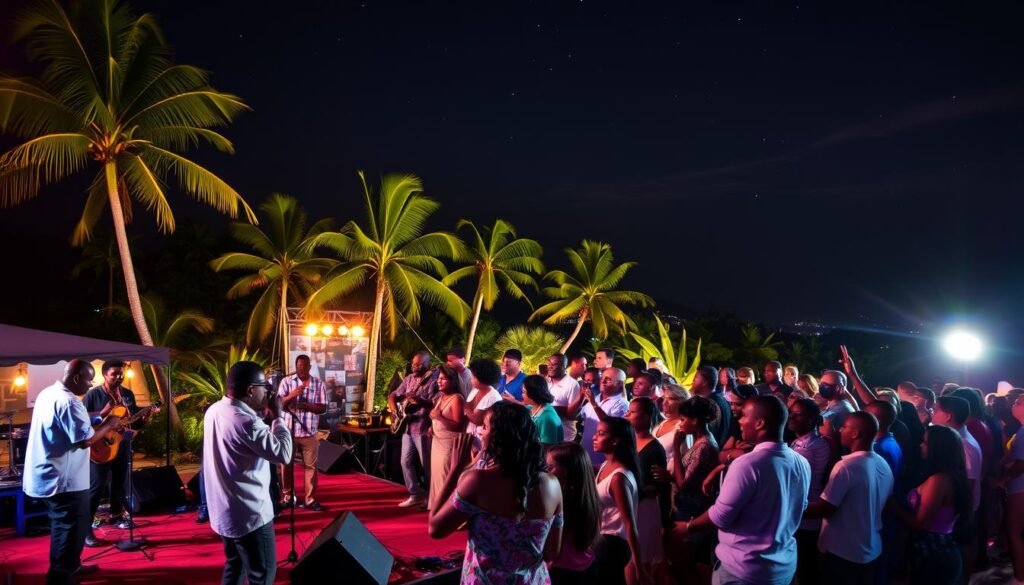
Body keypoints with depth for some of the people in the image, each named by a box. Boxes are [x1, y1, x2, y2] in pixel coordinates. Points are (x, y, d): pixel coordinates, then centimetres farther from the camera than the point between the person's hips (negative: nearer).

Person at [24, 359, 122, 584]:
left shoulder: (47, 393, 9)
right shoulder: (68, 401, -23)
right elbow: (86, 439, -27)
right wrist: (108, 425, -12)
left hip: (46, 475, 11)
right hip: (63, 479, -10)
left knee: (64, 525, 24)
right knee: (70, 529, 0)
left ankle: (69, 566, 37)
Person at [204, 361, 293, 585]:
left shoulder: (214, 410, 2)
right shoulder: (245, 422, -27)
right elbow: (283, 453, -24)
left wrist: (264, 414, 5)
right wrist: (277, 416, -15)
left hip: (223, 510, 9)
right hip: (249, 514, -9)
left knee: (234, 564, 24)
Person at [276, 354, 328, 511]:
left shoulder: (318, 383, 3)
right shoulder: (286, 381, 1)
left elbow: (323, 408, 0)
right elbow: (279, 404, -6)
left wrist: (308, 406, -18)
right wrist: (291, 395, -24)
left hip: (309, 431, 1)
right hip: (288, 430, 0)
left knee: (310, 465, 2)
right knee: (286, 464, 9)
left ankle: (310, 499, 9)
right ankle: (287, 496, 23)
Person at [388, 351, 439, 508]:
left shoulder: (434, 380, -12)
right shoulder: (409, 378, 12)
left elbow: (436, 404, -21)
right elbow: (394, 394, 17)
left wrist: (419, 400, -35)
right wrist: (392, 404, -4)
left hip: (423, 429, -8)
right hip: (408, 427, 8)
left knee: (426, 464, 0)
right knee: (406, 462, 8)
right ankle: (416, 495, 17)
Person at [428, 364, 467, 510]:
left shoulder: (457, 398, -14)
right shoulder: (441, 397, 13)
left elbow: (458, 426, -19)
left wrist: (439, 417, -23)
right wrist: (432, 426, 9)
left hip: (449, 443, -9)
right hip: (437, 441, 9)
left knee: (445, 476, -9)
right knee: (436, 475, 11)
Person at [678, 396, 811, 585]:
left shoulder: (748, 464, -25)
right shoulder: (802, 463, -3)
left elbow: (720, 516, -19)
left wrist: (687, 527, -1)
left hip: (746, 569, -7)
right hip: (786, 564, 7)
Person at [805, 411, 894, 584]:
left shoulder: (847, 466, -23)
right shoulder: (884, 465, 2)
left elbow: (825, 508, -20)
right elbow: (880, 506, 14)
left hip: (842, 552, -7)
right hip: (872, 550, 7)